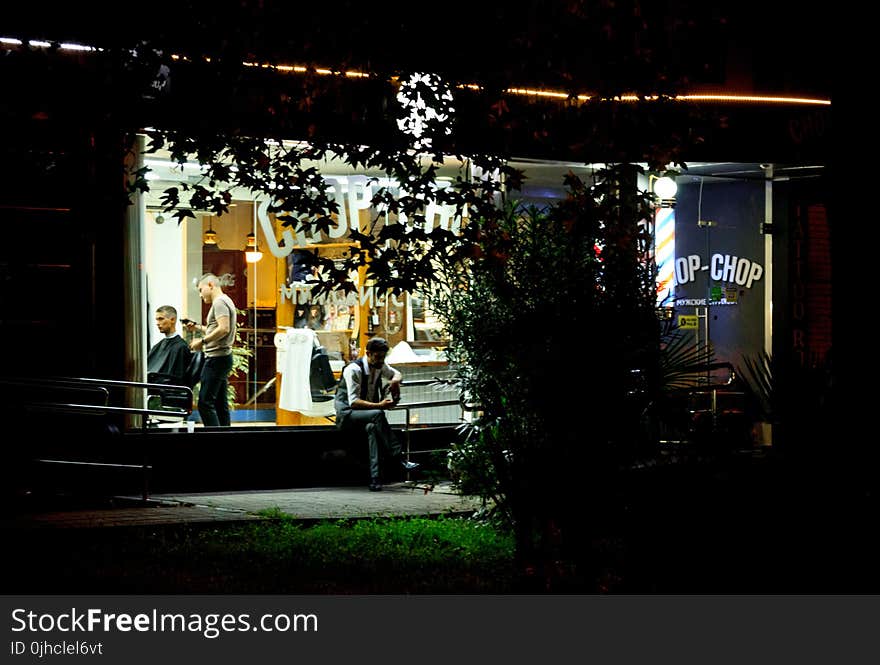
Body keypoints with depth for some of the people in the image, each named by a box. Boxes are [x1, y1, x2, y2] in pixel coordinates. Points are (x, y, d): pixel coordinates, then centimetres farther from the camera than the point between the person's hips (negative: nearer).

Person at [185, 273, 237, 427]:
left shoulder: (219, 302, -10)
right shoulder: (226, 301, 21)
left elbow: (224, 329, -22)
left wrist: (203, 341, -18)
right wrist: (197, 327, 25)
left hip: (216, 358, -11)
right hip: (223, 358, 11)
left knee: (205, 403, -14)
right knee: (220, 403, 10)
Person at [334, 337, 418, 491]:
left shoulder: (380, 366, 4)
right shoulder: (353, 369, -17)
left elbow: (397, 374, 25)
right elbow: (353, 402, -24)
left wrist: (395, 381, -1)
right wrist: (379, 405, -34)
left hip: (368, 415, 6)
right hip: (346, 414, -6)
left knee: (372, 428, -33)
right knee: (377, 415, -36)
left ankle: (375, 478, -42)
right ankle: (399, 458, -37)